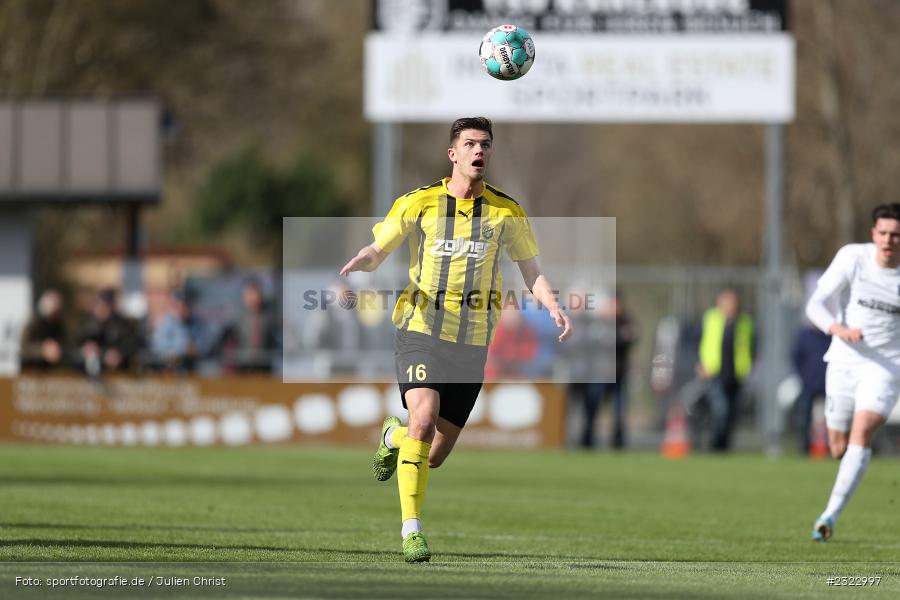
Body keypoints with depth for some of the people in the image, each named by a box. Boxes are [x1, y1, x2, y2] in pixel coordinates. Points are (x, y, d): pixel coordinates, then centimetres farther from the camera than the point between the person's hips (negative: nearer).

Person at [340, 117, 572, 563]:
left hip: (472, 340, 2)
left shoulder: (506, 212, 4)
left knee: (435, 455, 4)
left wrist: (553, 306, -7)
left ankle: (394, 436, 41)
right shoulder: (418, 203, 0)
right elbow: (377, 250, 8)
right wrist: (356, 265, -16)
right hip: (422, 330, -2)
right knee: (424, 417, -26)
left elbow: (530, 269, 13)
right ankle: (411, 530, -17)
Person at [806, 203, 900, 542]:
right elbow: (815, 305, -12)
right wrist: (839, 329, -31)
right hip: (844, 361, 1)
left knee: (861, 435, -22)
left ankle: (830, 515, -22)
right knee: (839, 449, 8)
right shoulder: (853, 257, -9)